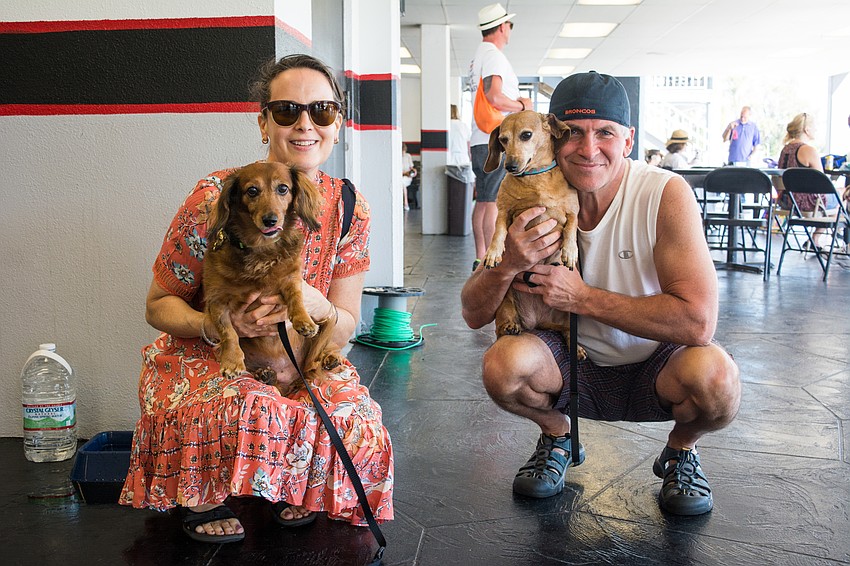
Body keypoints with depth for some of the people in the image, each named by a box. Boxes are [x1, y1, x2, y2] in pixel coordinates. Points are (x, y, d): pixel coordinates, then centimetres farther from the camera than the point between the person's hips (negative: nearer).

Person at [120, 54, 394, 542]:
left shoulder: (349, 209, -7)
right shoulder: (216, 197, -17)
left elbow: (346, 328, -3)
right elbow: (159, 304, -7)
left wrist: (317, 305, -28)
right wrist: (217, 326, -28)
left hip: (300, 364, 3)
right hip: (202, 359, -3)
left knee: (355, 423, -26)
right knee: (249, 412, -36)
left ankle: (292, 491, 9)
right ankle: (202, 500, -1)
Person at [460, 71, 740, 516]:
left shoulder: (666, 195, -21)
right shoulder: (535, 207, -11)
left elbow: (697, 321, -30)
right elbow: (474, 314, -9)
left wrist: (582, 297, -27)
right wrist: (509, 264, -31)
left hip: (654, 369, -2)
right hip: (574, 366, 2)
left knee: (715, 375, -33)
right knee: (502, 364, -27)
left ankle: (681, 450, 4)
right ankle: (556, 435, 9)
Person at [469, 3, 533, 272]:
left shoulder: (479, 56, 21)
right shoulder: (493, 55, -11)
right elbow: (494, 98, -24)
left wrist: (517, 101, 15)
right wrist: (522, 105, -8)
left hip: (481, 140, 10)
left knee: (482, 202, 11)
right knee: (493, 203, -10)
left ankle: (480, 259, 15)